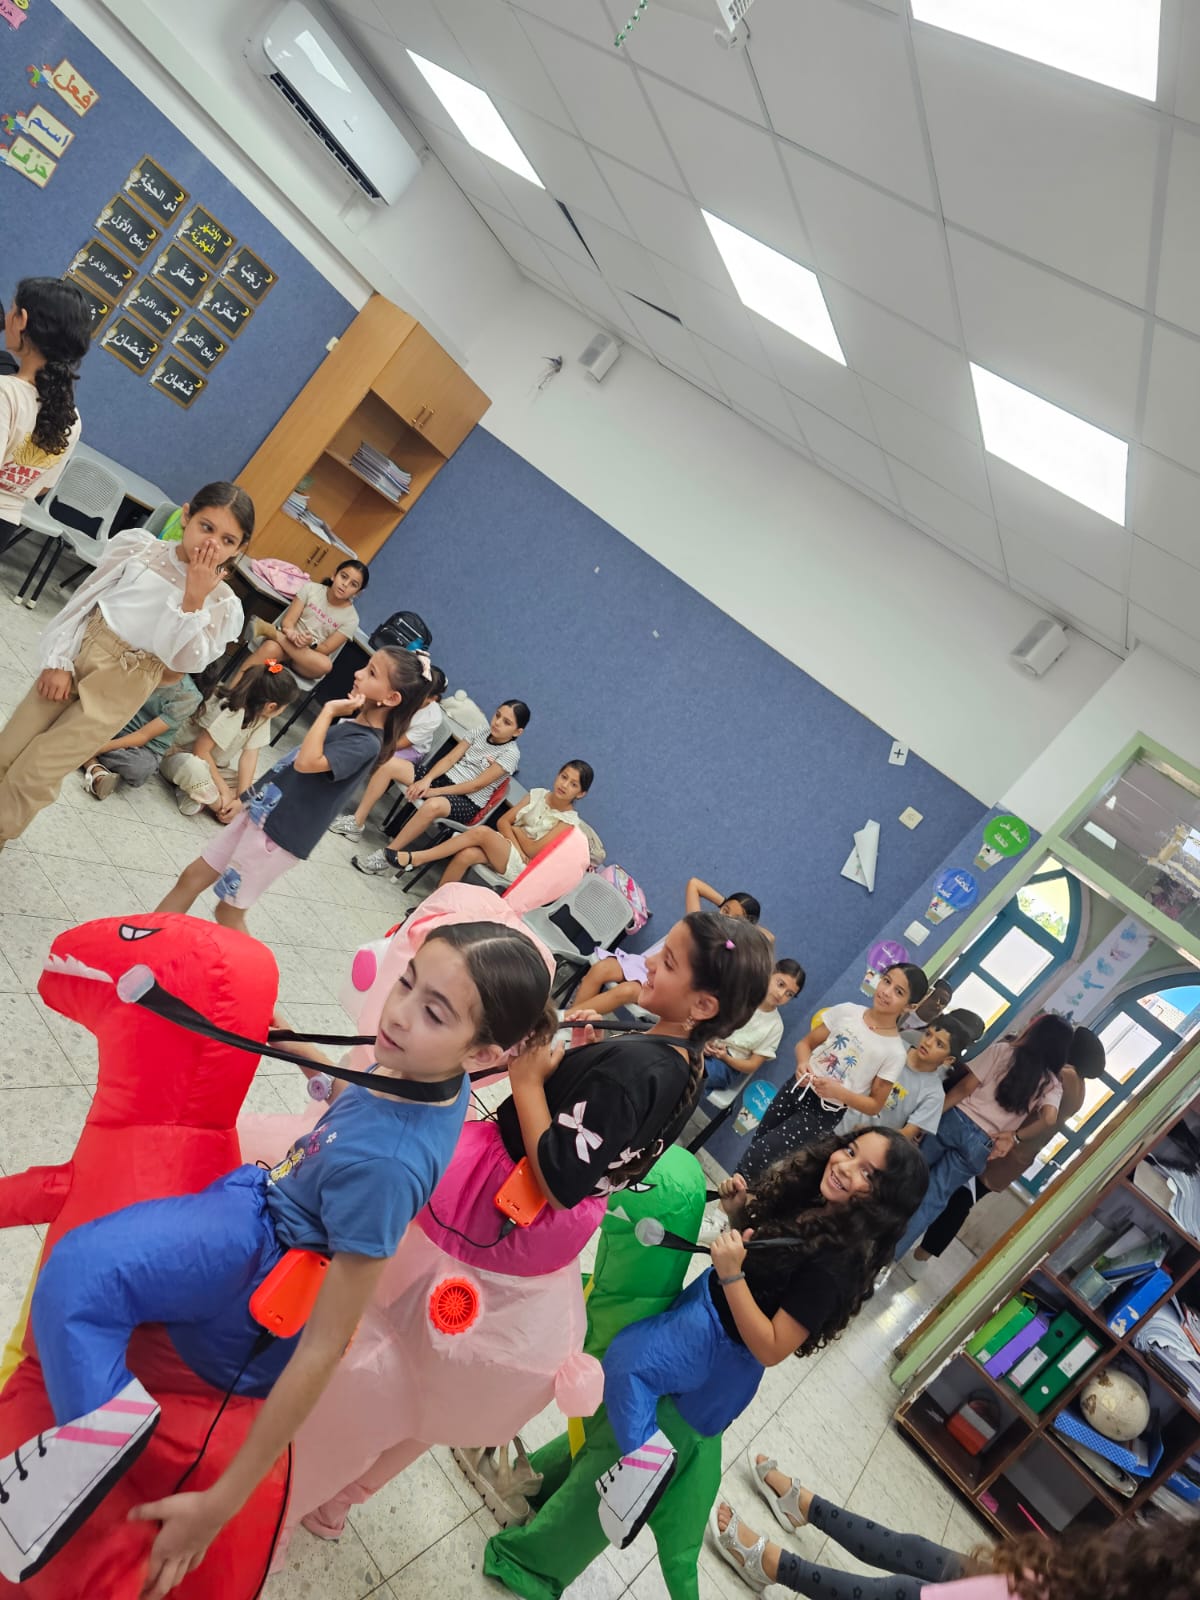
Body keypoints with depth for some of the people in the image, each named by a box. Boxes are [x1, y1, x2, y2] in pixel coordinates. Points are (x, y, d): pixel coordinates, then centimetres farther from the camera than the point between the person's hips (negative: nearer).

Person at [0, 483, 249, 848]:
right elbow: (82, 600, -1)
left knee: (34, 773, 0)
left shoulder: (221, 605, -12)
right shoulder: (138, 545, -7)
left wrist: (193, 600, -30)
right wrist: (58, 660, -5)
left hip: (120, 687, -2)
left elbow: (185, 661, -21)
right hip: (77, 654, 3)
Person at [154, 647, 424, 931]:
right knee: (191, 877, 16)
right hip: (261, 811, 9)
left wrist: (329, 710, -26)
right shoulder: (351, 720, 6)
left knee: (229, 912, 6)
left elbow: (307, 762, -37)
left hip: (280, 835, -9)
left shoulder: (366, 743, -22)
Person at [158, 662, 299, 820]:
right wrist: (224, 789, -28)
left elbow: (249, 756, -12)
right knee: (194, 767, -42)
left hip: (214, 765, 8)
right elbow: (201, 750, -30)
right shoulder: (231, 712, -31)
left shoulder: (261, 715, -8)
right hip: (184, 757, -7)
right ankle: (221, 806, -20)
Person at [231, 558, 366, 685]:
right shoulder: (311, 589, 1)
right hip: (288, 640, 1)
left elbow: (325, 650, -5)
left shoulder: (351, 618, -1)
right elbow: (288, 620, -5)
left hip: (308, 660, 0)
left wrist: (311, 642, -27)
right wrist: (291, 633, -29)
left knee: (324, 664, -36)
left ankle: (271, 631, -27)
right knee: (271, 648, -35)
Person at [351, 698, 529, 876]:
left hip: (467, 802, -6)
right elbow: (450, 759, 3)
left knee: (433, 805, -40)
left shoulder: (511, 754, -10)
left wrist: (434, 791, -16)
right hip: (444, 777, 6)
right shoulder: (482, 732, 7)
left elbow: (477, 785, -14)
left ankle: (387, 855, -29)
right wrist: (426, 780, -15)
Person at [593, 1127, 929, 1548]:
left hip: (721, 1343, -8)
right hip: (705, 1296, 8)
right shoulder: (809, 1195, -11)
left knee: (621, 1359, -21)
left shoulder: (839, 1263, -30)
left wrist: (730, 1275, -37)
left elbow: (771, 1350, -29)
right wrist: (737, 1211, -11)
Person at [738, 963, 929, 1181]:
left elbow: (875, 1105, -5)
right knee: (754, 1143, 11)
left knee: (756, 1158, -10)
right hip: (797, 1089, 4)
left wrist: (838, 1091, -22)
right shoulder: (848, 1011, -4)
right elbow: (805, 1043, 6)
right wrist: (802, 1064, -16)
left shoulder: (895, 1052, -13)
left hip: (825, 1113, -4)